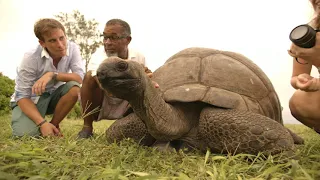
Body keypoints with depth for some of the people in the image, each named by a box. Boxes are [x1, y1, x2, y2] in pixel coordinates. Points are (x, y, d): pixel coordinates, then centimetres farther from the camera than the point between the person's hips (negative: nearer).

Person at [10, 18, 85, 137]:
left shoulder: (72, 48, -16)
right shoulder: (31, 58, -25)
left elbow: (80, 77, -23)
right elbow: (22, 96, -22)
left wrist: (52, 75, -36)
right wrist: (42, 123, -34)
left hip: (54, 95, 4)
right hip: (31, 99, -3)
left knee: (74, 88, -29)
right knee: (27, 134, -29)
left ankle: (54, 125, -6)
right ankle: (44, 126, 8)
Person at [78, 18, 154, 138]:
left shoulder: (139, 57, -13)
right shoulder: (98, 56, -25)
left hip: (124, 108, 3)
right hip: (99, 106, -2)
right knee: (90, 76, -29)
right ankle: (87, 127, -15)